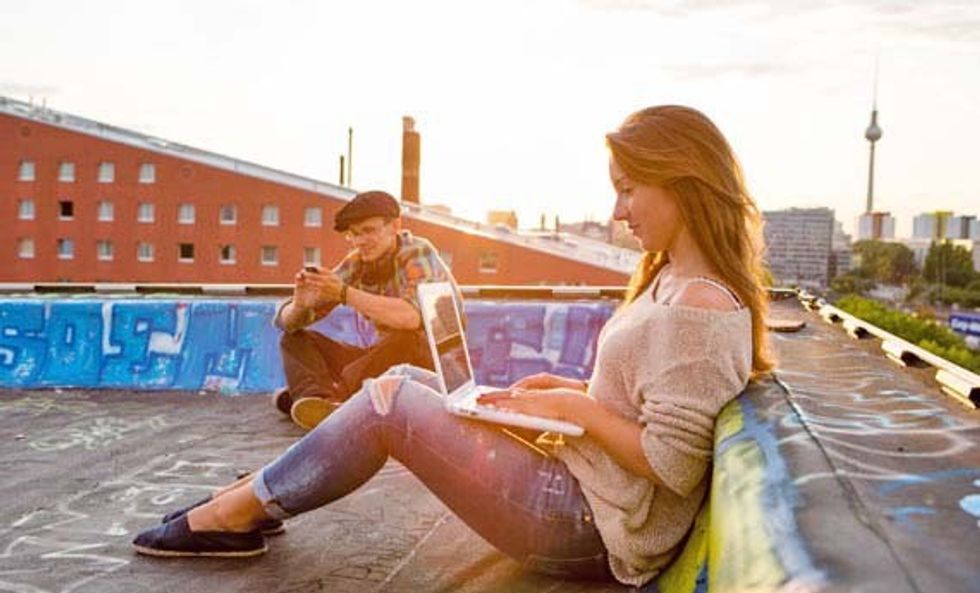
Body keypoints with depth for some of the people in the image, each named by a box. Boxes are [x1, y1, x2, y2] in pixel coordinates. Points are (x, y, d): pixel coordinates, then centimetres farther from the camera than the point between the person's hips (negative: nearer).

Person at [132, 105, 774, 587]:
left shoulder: (698, 307, -23)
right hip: (582, 482, 10)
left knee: (388, 401, -10)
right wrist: (573, 387, 4)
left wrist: (574, 405, -17)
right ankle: (259, 495, 16)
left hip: (595, 529, -10)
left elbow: (672, 465, -26)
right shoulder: (673, 279, 9)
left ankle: (235, 515, 9)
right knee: (405, 380, 8)